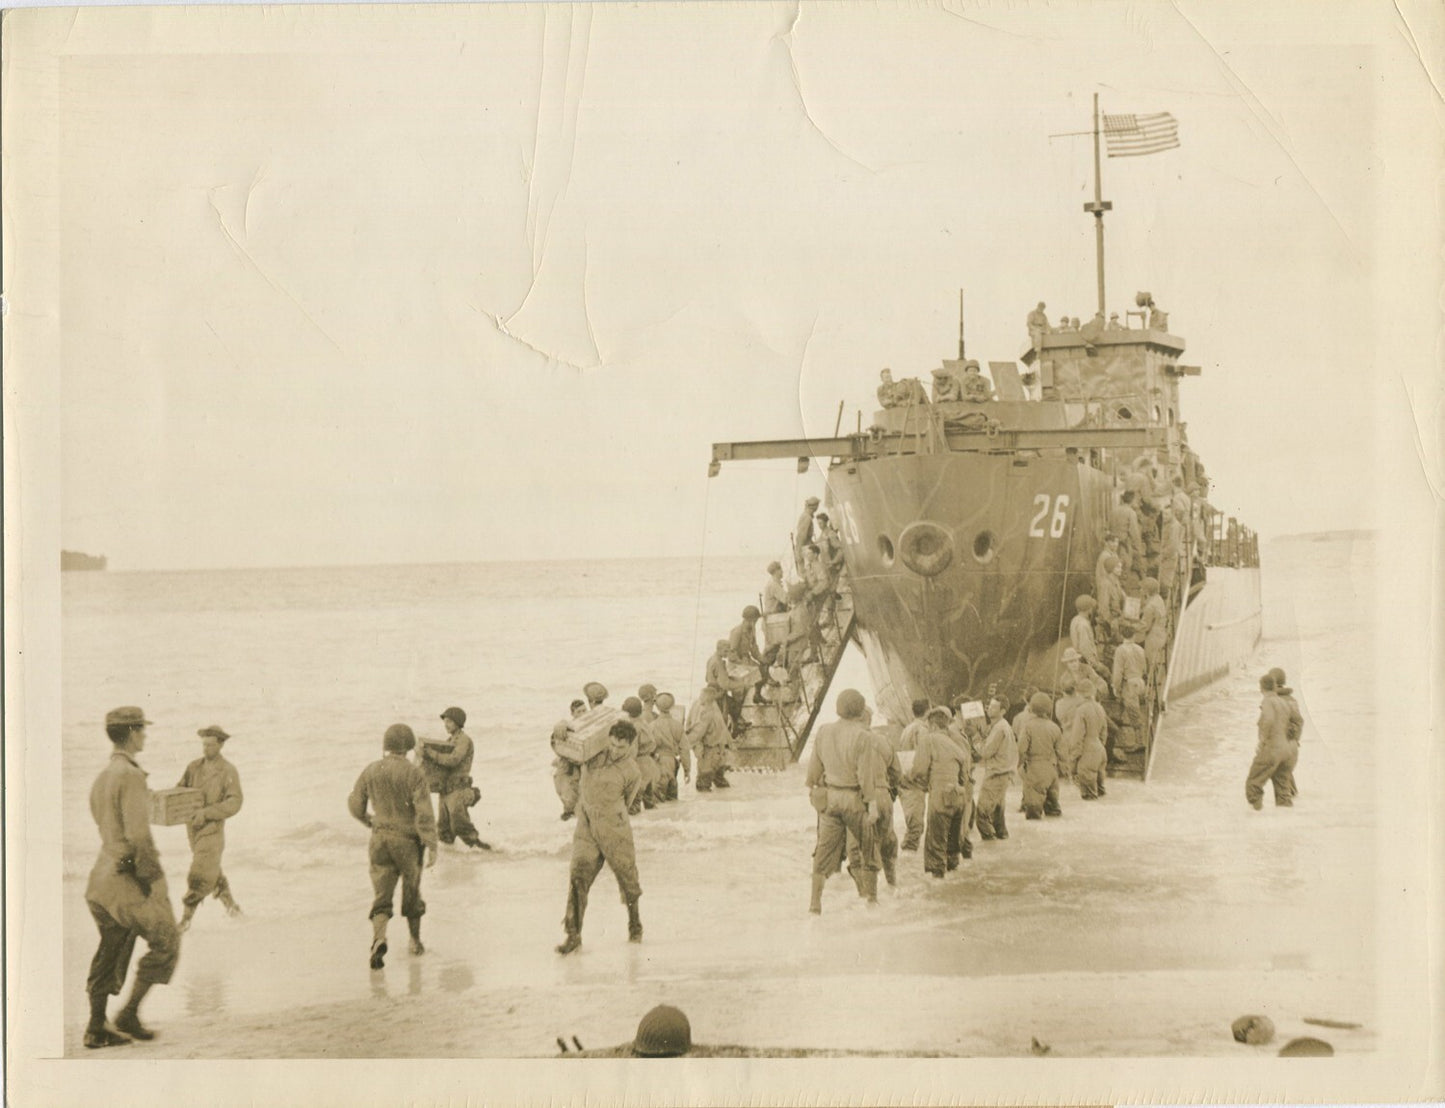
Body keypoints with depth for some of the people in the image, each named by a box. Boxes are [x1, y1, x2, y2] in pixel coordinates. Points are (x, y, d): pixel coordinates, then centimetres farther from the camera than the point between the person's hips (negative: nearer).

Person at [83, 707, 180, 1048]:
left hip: (102, 875, 9)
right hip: (130, 879, -9)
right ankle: (129, 1015, 4)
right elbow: (138, 835, -22)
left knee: (110, 951, 14)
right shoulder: (130, 776, -16)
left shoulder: (101, 777, 14)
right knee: (166, 942, 3)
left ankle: (97, 1028, 16)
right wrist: (152, 879, -15)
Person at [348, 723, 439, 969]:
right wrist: (432, 847, -16)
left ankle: (379, 938, -22)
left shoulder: (370, 771, -2)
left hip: (381, 838, 2)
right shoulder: (414, 774, -14)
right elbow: (424, 813, -18)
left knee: (382, 896, 3)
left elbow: (355, 804, 8)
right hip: (408, 840, -2)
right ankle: (415, 941, 33)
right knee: (412, 891, 18)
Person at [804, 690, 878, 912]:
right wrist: (872, 805, -9)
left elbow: (815, 766, 8)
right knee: (866, 846, 14)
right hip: (854, 798, -4)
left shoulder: (823, 731, -1)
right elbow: (865, 775, -15)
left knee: (825, 848, 9)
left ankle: (815, 901, 6)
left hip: (828, 798, 4)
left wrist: (811, 786, 24)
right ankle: (870, 896, 21)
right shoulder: (861, 736, -16)